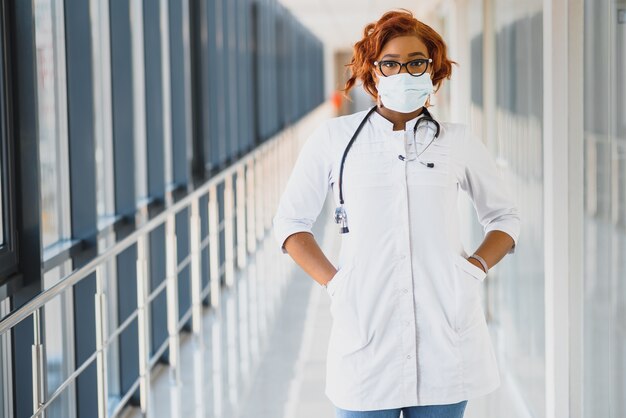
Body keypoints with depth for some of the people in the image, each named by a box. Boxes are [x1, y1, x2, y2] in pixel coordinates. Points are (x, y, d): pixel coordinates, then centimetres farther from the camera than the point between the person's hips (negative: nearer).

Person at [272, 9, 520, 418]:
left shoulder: (459, 141, 8)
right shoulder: (334, 138, 5)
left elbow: (505, 216, 20)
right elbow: (290, 221, 12)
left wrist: (476, 267, 2)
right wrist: (332, 280, -1)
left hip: (445, 336, 1)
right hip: (366, 334, -1)